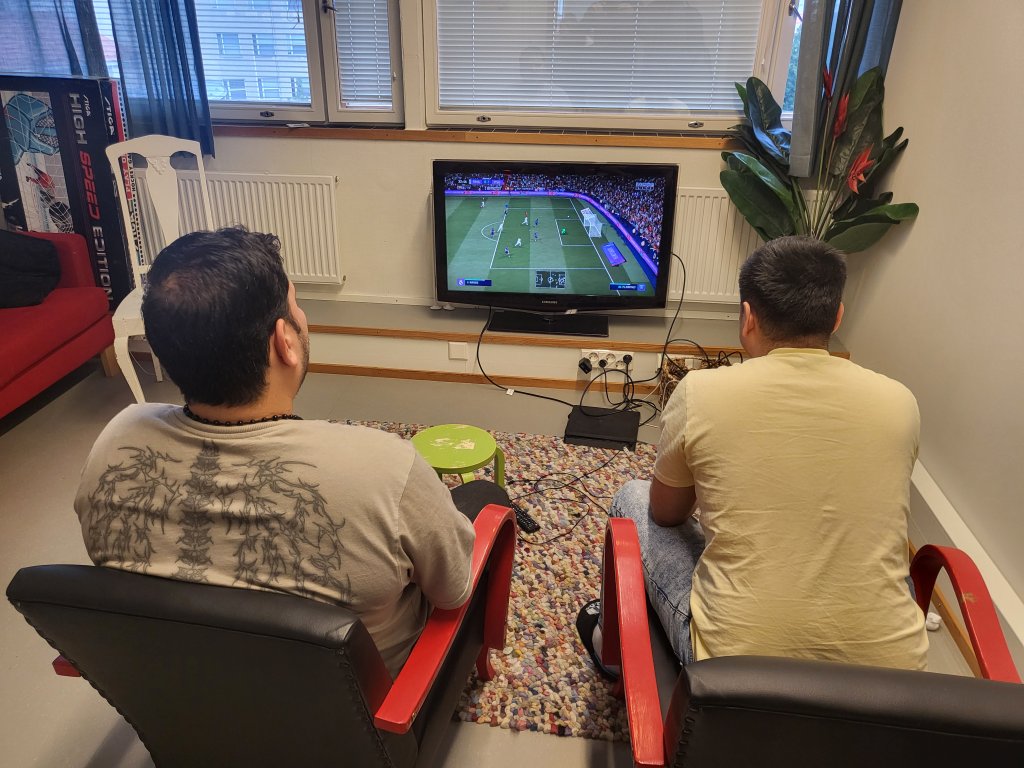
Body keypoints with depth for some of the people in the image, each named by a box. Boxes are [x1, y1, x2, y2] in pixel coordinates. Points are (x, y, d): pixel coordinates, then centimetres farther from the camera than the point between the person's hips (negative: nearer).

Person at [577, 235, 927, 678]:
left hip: (736, 661, -3)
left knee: (633, 499, 16)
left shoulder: (701, 392, -11)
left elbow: (665, 513, 6)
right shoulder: (900, 403, -1)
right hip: (889, 672, 4)